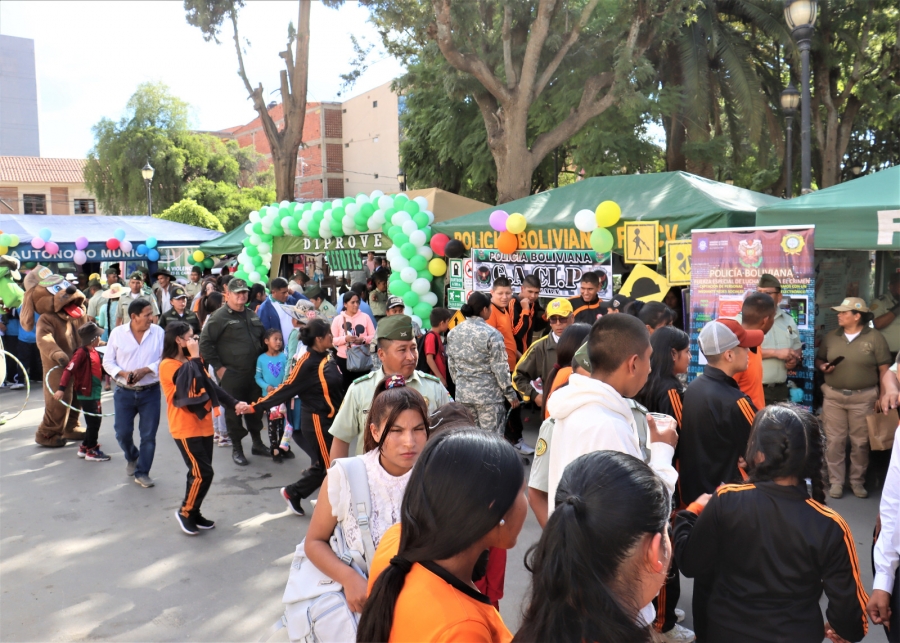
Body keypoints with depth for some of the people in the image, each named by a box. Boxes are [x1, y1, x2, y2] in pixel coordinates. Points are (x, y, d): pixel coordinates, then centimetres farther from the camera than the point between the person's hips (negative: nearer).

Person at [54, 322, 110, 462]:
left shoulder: (94, 352, 8)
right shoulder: (81, 353, -19)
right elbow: (69, 370, -24)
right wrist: (62, 388, -29)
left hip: (94, 393, 9)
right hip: (86, 394, -9)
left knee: (96, 421, 17)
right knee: (93, 423, -1)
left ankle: (84, 448, 29)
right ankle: (91, 451, 10)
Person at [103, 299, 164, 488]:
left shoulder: (158, 332, -6)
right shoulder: (117, 333, -3)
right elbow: (108, 362, 2)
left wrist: (145, 370, -18)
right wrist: (123, 373, -16)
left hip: (150, 392, -1)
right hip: (124, 392, 1)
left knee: (148, 435, 2)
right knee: (122, 433, 7)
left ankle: (142, 472, 18)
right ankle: (132, 457, 39)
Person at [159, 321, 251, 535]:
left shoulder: (190, 361, 14)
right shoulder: (168, 365, -14)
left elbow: (211, 385, 12)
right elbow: (193, 384, -29)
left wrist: (234, 403, 1)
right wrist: (195, 357, -21)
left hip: (203, 425, 8)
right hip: (186, 428, -8)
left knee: (201, 472, 11)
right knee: (202, 473, -9)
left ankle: (194, 513, 24)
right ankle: (185, 512, 10)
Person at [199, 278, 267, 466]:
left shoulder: (252, 315, 12)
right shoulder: (219, 317, -10)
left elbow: (262, 338, 24)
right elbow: (205, 343, -12)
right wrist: (218, 367, -13)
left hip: (253, 373, 6)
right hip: (231, 375, -6)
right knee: (234, 412, 2)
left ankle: (257, 443, 30)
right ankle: (236, 448, 14)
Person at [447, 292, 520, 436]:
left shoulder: (453, 333, 4)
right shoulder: (492, 334, -14)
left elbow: (451, 365, 11)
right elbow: (500, 368, -12)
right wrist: (511, 395, -3)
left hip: (462, 394, 6)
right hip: (488, 395, -6)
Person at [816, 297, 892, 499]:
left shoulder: (875, 338, -5)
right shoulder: (830, 337, 5)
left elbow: (884, 370, -4)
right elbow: (819, 360, 16)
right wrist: (823, 367, -8)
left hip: (863, 397, -3)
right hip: (833, 396, 3)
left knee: (860, 442, 6)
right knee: (834, 440, 4)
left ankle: (857, 481, 20)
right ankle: (836, 481, 13)